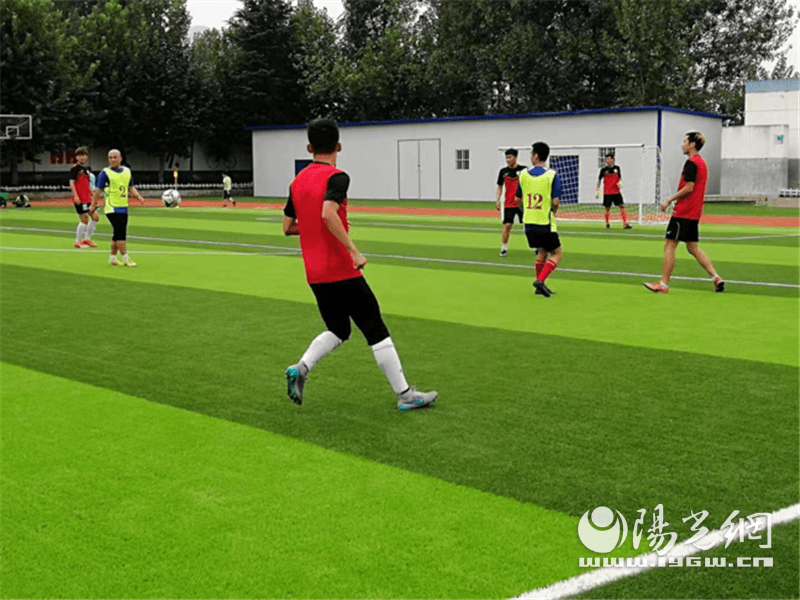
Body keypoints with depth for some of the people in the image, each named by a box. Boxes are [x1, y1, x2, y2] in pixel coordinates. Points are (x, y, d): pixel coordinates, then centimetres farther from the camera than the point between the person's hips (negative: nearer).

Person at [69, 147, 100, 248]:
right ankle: (78, 241, 6)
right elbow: (71, 182, -12)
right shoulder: (75, 168, -6)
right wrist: (75, 195, -21)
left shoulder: (87, 169, 16)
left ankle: (87, 238, 19)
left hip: (87, 198, 8)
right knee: (84, 220, -7)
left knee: (95, 217, 7)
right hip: (79, 199, -8)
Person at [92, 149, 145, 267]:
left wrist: (138, 196, 1)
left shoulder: (127, 171, 13)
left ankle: (112, 257, 21)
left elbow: (131, 187, 19)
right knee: (120, 232, -14)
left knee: (118, 234, 10)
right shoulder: (105, 173, -3)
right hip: (111, 208, -6)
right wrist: (93, 204, -2)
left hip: (123, 207, 6)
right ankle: (125, 258, -11)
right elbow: (98, 190, -1)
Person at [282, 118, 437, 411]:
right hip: (341, 270, -7)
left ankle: (301, 368, -1)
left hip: (314, 274, 7)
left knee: (338, 331, 21)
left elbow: (288, 227, 16)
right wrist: (353, 250, -27)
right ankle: (404, 394, 6)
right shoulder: (336, 177, -11)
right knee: (376, 330, 2)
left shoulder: (297, 181, 11)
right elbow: (328, 213, -28)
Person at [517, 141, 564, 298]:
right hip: (545, 223, -5)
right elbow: (555, 202, -15)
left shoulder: (523, 175, 1)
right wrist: (553, 213, 6)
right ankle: (540, 280, -10)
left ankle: (540, 286, 20)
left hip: (529, 223, 5)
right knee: (557, 253, 9)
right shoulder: (552, 175, -10)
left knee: (542, 252, 21)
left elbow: (518, 198, 10)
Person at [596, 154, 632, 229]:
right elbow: (599, 179, 6)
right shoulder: (603, 169, -1)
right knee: (607, 208, 3)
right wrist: (598, 189, 0)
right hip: (607, 192, -2)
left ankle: (625, 224, -8)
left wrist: (620, 182, -7)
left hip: (616, 191, 2)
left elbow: (620, 177, 14)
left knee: (622, 206, -6)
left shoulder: (617, 168, 4)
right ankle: (607, 224, 20)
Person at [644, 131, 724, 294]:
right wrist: (674, 199, 18)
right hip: (694, 212, 9)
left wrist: (669, 200, -13)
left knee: (669, 246, -3)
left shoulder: (691, 163, -14)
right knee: (693, 248, 14)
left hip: (683, 212, -9)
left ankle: (663, 284, 1)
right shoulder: (701, 162, 15)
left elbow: (688, 188, -20)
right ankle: (716, 278, 7)